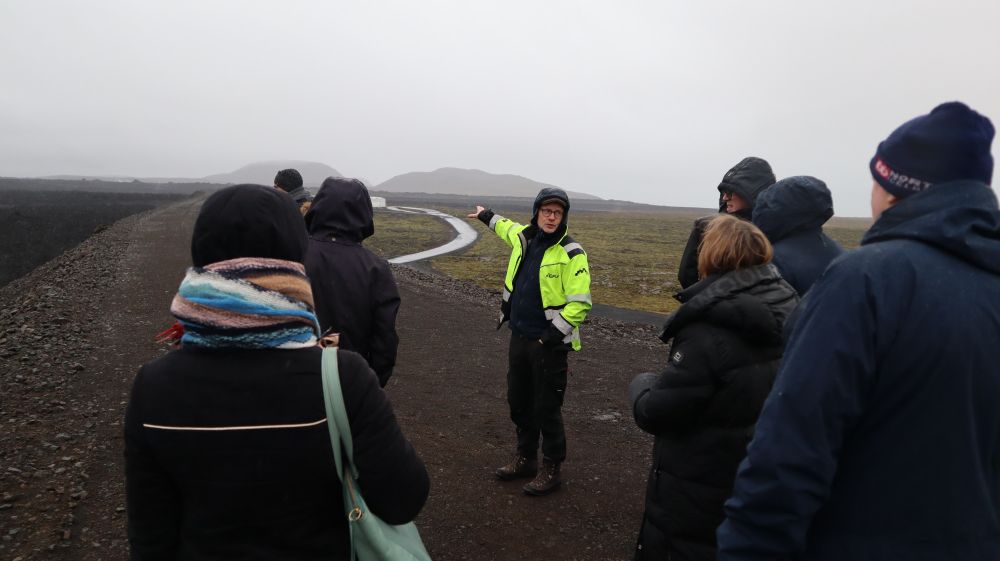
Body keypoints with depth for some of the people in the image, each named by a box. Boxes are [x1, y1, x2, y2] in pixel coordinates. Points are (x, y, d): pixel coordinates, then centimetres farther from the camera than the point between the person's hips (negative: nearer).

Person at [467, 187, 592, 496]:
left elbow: (580, 303, -18)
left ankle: (551, 470, 20)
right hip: (519, 337, 7)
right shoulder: (524, 237, 4)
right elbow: (508, 227, 31)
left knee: (546, 408, 2)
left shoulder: (571, 252, -15)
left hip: (550, 343, -7)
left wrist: (552, 335, -22)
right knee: (519, 401, 18)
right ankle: (525, 458, 36)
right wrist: (487, 216, 45)